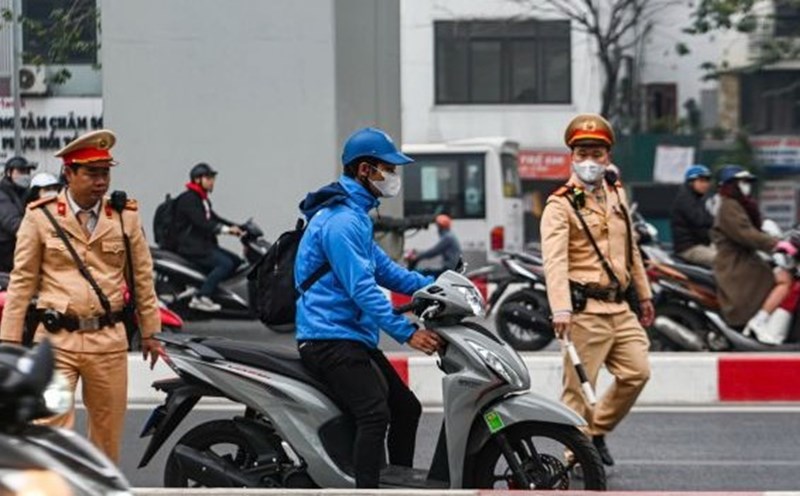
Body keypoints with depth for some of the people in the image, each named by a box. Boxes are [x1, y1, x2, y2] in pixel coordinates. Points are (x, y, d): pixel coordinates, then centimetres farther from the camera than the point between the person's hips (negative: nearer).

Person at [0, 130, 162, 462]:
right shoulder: (41, 217, 0)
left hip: (109, 340, 2)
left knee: (108, 430, 9)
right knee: (52, 426, -10)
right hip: (56, 340, -2)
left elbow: (143, 277, 14)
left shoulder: (126, 217, 7)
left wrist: (150, 332, 17)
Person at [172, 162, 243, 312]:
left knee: (237, 262, 5)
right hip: (191, 247, -10)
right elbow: (200, 222, -23)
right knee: (225, 264, -25)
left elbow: (214, 219, 20)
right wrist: (226, 230, -29)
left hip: (205, 244, 10)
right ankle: (201, 297, -27)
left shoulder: (203, 200, 20)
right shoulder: (188, 199, -12)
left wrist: (237, 227, 5)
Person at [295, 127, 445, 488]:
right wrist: (407, 333, -26)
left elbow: (382, 269, 25)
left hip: (354, 338, 11)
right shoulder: (341, 220, -17)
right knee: (375, 413, -27)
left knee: (407, 408, 16)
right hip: (331, 338, -11)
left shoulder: (355, 215, 19)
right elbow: (361, 288, -23)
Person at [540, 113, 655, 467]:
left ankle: (596, 431, 21)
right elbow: (555, 260, -21)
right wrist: (560, 310, -33)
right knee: (579, 385, -5)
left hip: (618, 306, 7)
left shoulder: (616, 194, 16)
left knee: (637, 372, 4)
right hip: (585, 309, -7)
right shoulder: (561, 204, -8)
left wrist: (644, 294, 26)